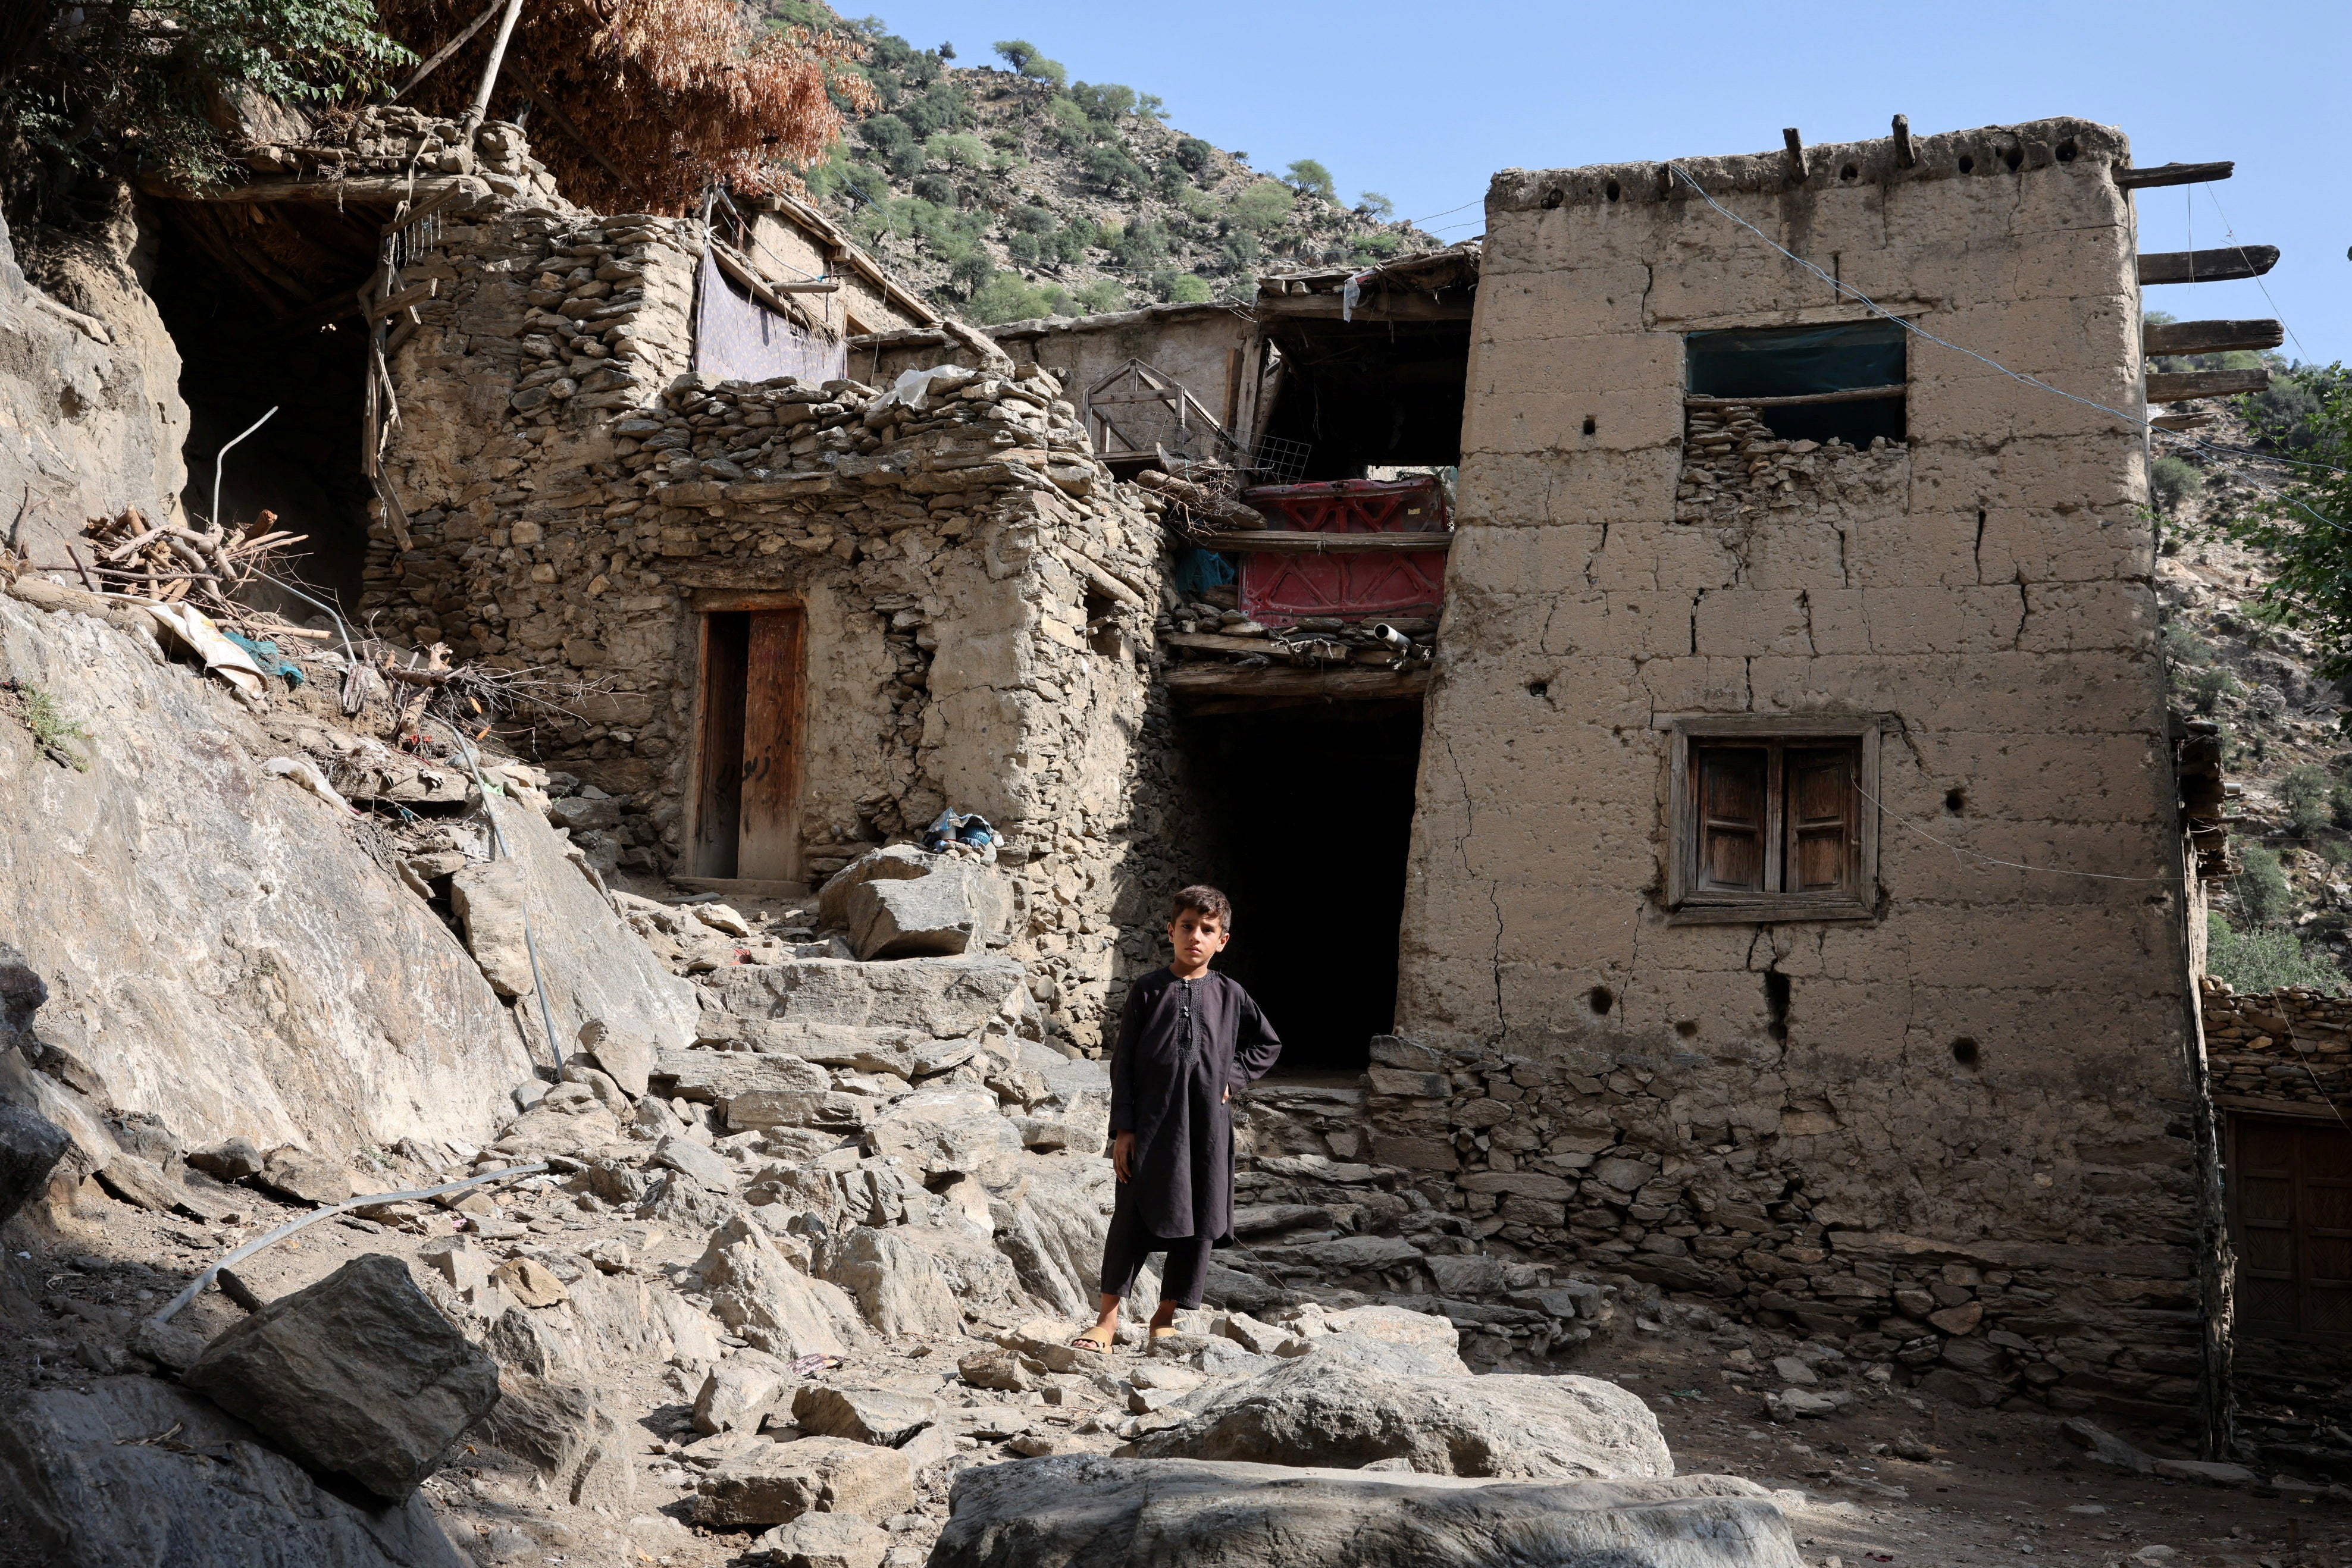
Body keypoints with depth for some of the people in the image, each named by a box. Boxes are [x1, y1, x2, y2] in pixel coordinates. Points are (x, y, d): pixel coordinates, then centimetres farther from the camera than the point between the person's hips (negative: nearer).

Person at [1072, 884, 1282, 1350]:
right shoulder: (1148, 991, 0)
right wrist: (1123, 1129, -5)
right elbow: (1123, 1064, 0)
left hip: (1207, 1125, 2)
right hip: (1151, 1124, -2)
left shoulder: (1229, 995, 5)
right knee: (1133, 1219, -2)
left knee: (1199, 1221, 6)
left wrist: (1232, 1076, 4)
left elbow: (1268, 1044, 19)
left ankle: (1166, 1316, 20)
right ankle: (1108, 1318, 6)